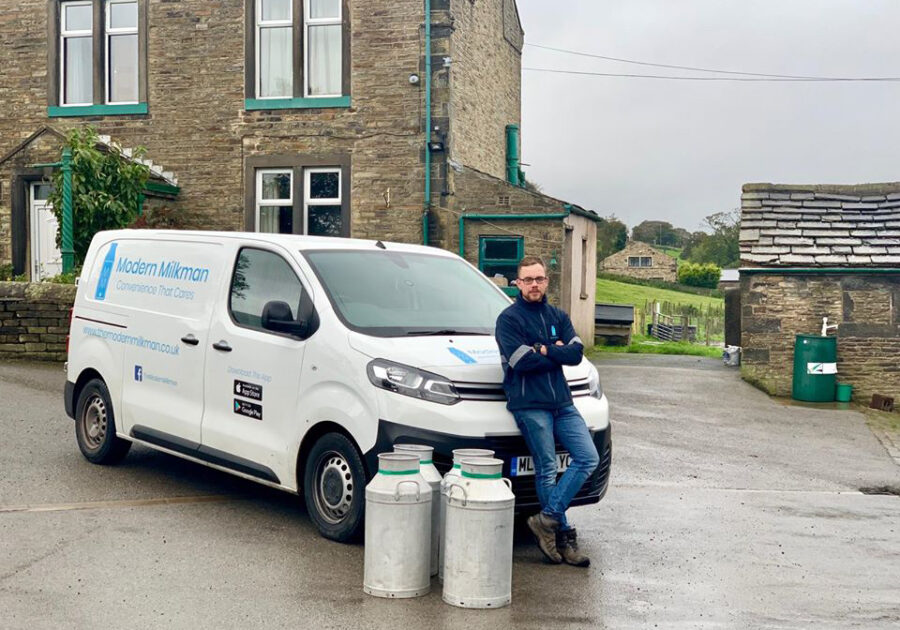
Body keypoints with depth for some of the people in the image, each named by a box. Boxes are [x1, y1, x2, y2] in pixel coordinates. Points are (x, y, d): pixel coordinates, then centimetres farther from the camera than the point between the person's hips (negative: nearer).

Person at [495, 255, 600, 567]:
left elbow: (576, 353, 0)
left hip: (562, 401, 6)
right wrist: (557, 353, -4)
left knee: (588, 458, -2)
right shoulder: (509, 319, -3)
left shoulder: (558, 316, 14)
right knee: (547, 470, -3)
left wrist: (543, 349, -12)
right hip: (530, 404, -6)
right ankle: (563, 537, 7)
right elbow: (523, 362, -16)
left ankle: (547, 519, 2)